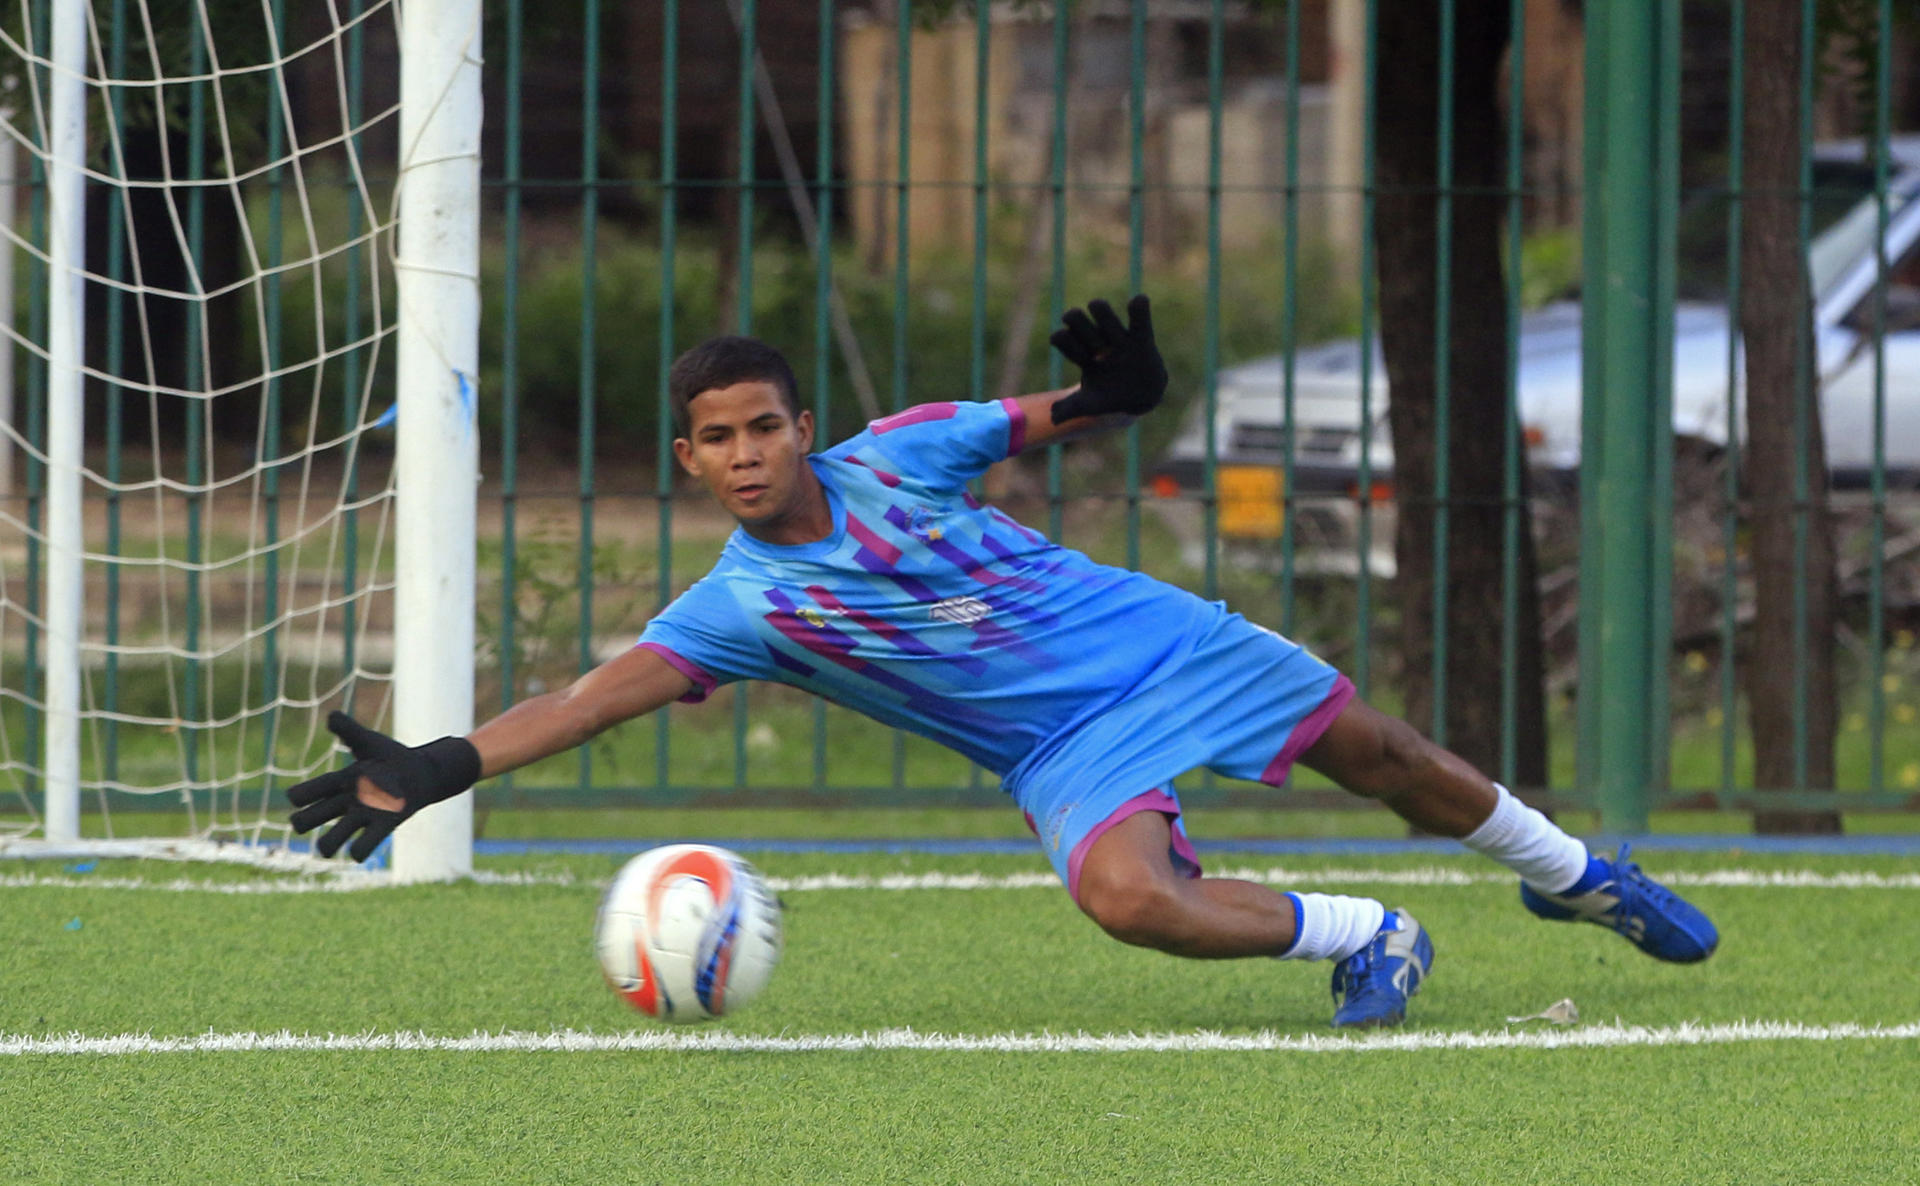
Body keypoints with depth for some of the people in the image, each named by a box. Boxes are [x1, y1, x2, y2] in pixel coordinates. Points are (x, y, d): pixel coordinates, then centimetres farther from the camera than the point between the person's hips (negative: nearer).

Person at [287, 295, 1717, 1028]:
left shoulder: (898, 456, -11)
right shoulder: (739, 605, -12)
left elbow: (1040, 420, -1)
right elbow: (597, 693, -21)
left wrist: (1109, 396, -26)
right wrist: (440, 767, -33)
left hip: (1163, 643, 1)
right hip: (1071, 754, -1)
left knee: (1382, 751, 8)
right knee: (1128, 896, -30)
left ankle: (1573, 871, 37)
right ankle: (1368, 937, -5)